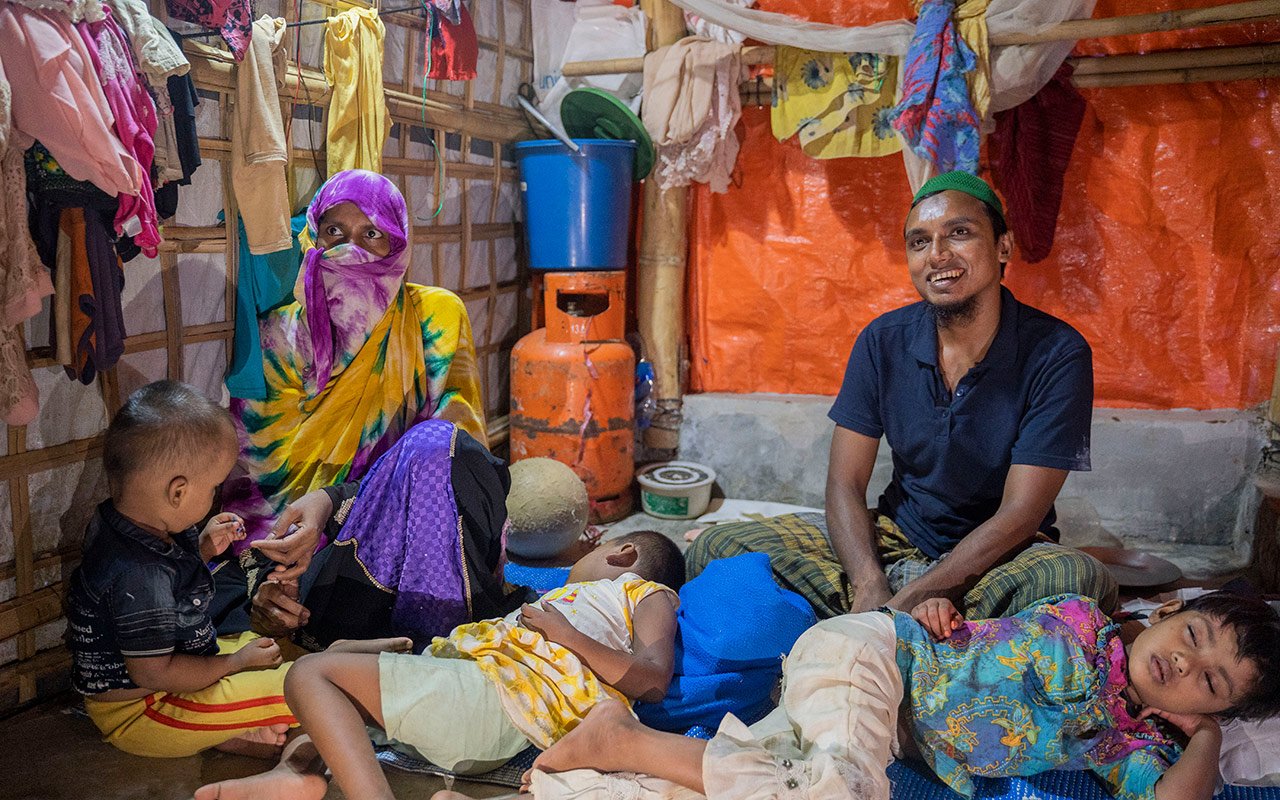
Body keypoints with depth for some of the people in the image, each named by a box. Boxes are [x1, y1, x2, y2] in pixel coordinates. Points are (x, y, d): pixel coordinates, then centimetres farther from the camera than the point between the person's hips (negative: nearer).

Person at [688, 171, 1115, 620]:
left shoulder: (1057, 354, -15)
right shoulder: (883, 341, -5)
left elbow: (1019, 515, -18)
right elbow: (845, 484, -7)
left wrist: (908, 601, -28)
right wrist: (870, 588, -26)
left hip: (1000, 552, -2)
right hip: (896, 537, 3)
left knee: (1085, 581, -38)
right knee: (715, 549, -15)